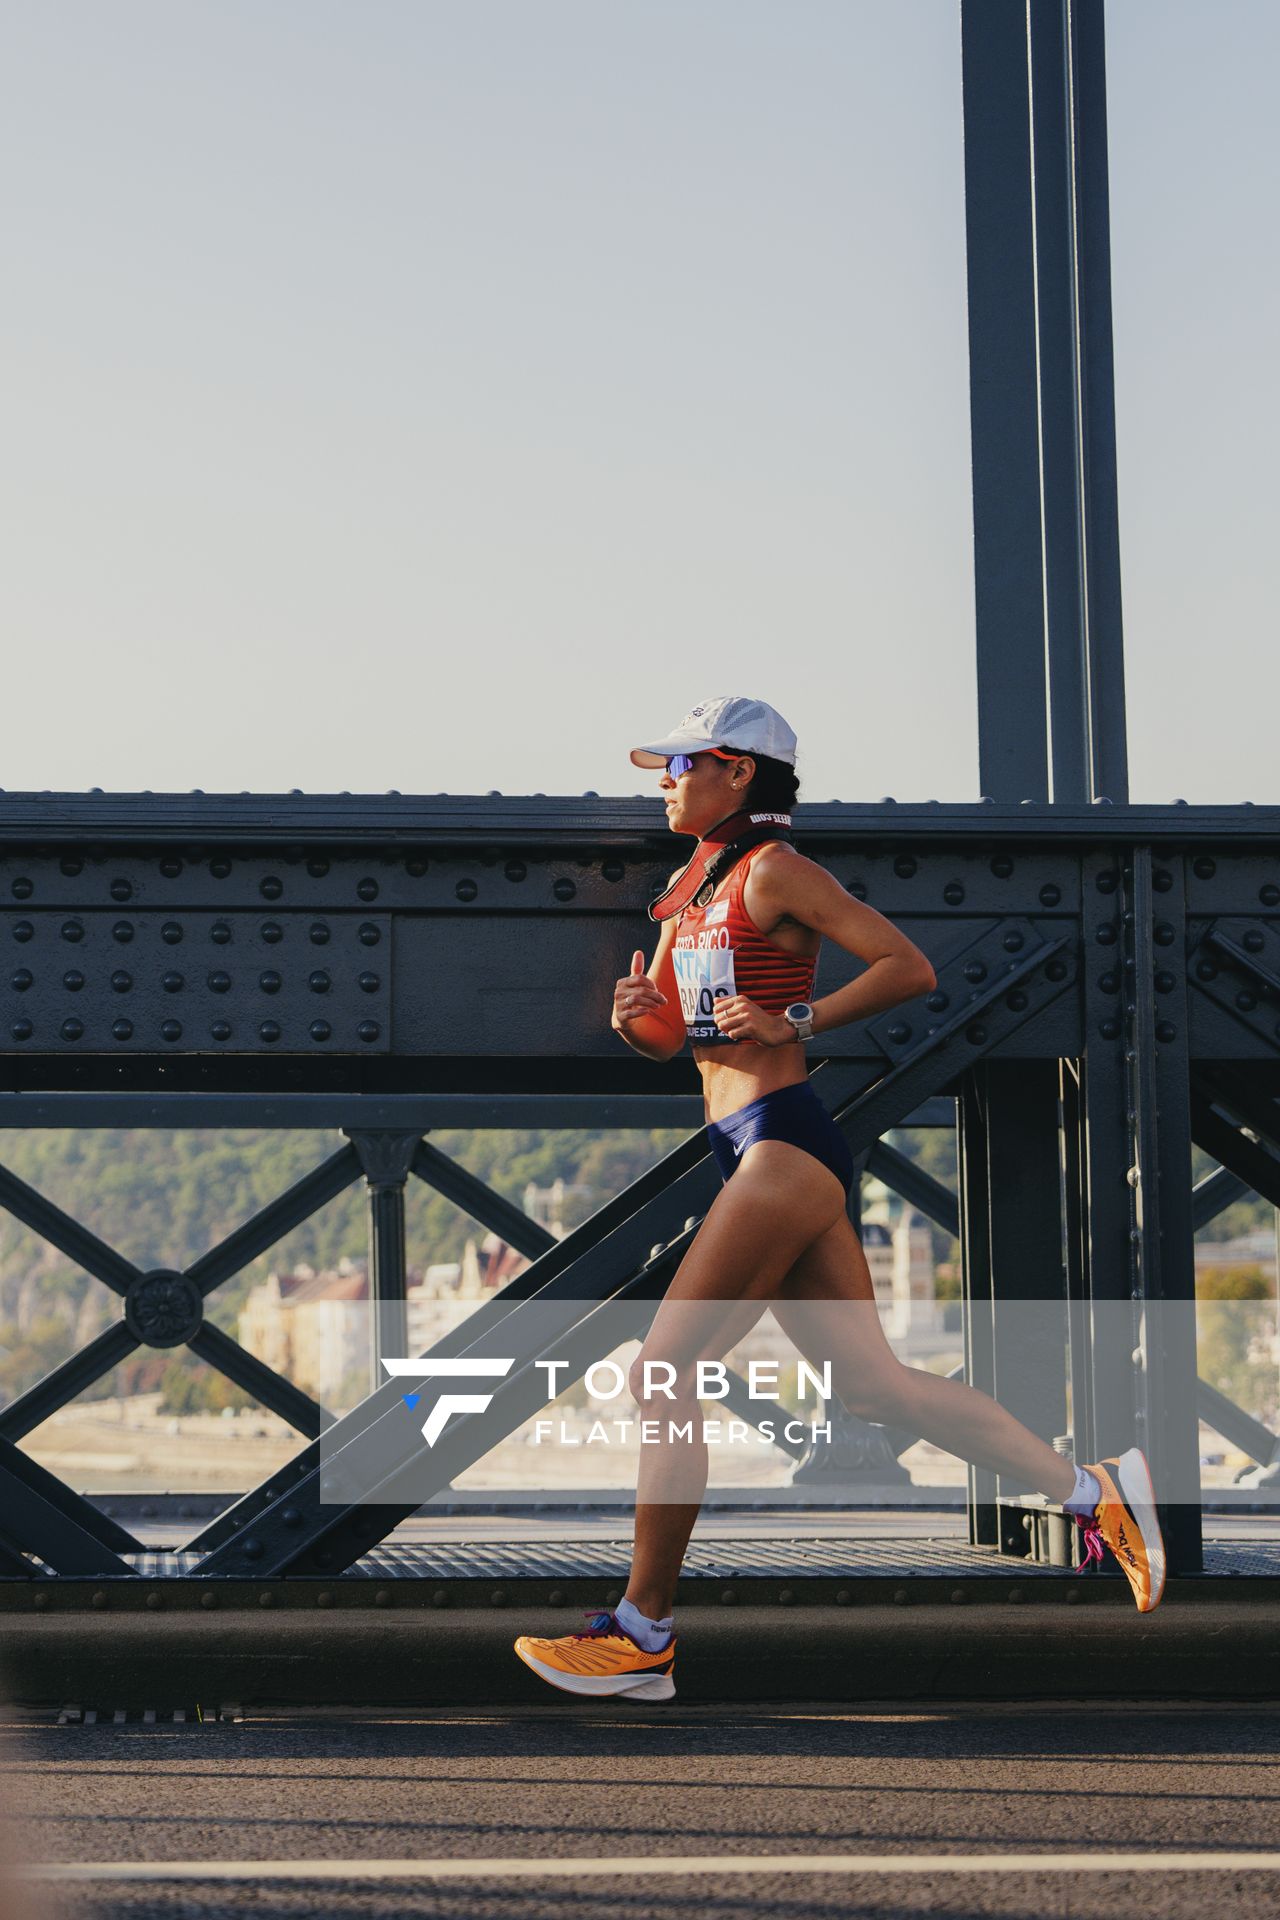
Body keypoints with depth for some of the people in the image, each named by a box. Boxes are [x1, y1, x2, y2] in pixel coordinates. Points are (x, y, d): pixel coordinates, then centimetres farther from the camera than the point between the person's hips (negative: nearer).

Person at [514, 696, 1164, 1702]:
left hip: (784, 1142, -9)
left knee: (664, 1372, -9)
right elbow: (665, 1036, 23)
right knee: (874, 1379, 8)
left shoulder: (774, 870, -7)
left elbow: (910, 967, -11)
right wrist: (635, 1013, 1)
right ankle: (1094, 1489, 10)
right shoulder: (692, 886, 19)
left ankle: (643, 1633, -4)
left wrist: (795, 1021, -16)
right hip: (754, 1153, 9)